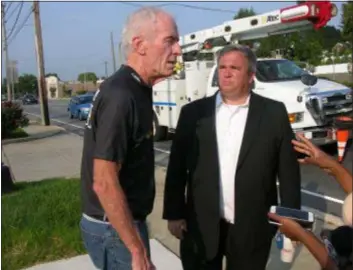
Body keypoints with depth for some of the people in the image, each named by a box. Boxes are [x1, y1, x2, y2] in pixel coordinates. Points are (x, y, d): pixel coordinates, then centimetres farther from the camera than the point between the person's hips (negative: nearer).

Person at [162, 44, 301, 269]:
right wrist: (174, 214, 0)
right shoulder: (193, 113, 0)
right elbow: (177, 168, 2)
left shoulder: (274, 113, -2)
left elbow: (289, 172, 0)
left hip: (252, 229, 0)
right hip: (201, 227, 1)